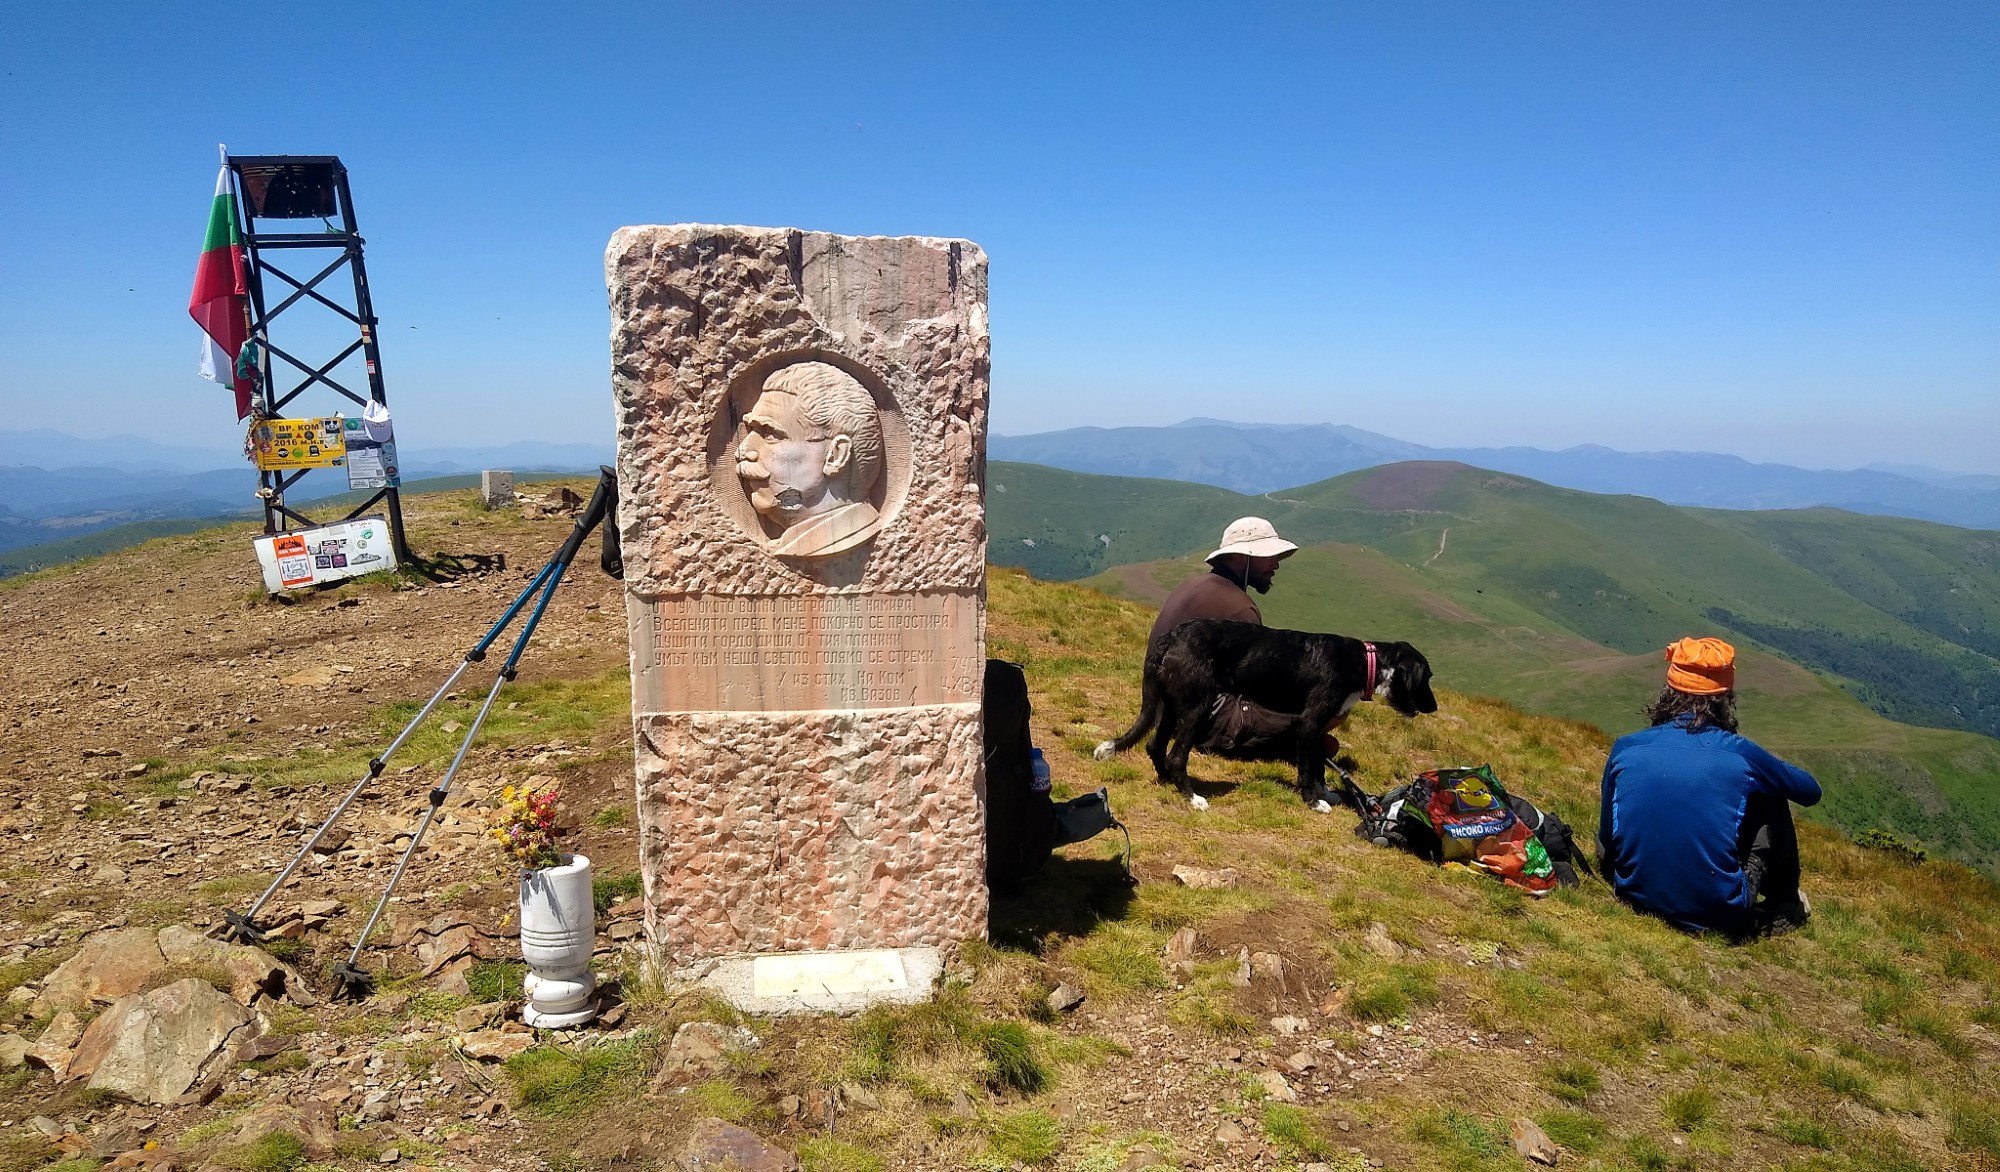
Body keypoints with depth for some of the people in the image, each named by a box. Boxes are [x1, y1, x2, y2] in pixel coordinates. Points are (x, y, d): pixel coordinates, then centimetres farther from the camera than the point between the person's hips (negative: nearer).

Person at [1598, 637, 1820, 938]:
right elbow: (1811, 791, 13)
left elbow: (1605, 842, 6)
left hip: (1637, 899, 1)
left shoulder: (1626, 748, -5)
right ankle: (1785, 909, 34)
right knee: (1771, 800, 17)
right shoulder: (1740, 754, -8)